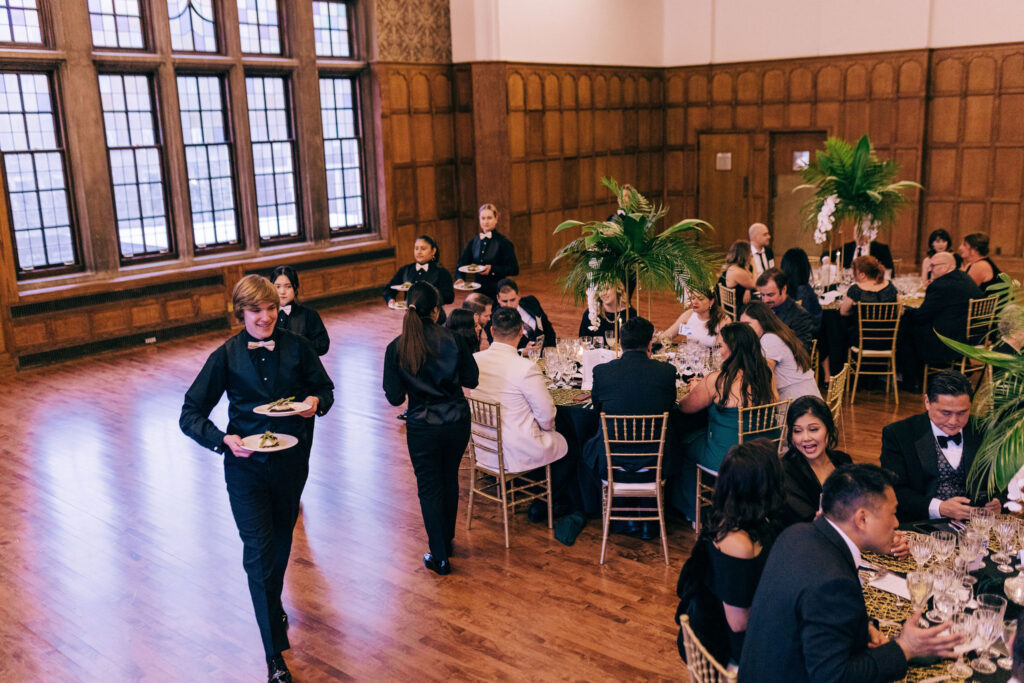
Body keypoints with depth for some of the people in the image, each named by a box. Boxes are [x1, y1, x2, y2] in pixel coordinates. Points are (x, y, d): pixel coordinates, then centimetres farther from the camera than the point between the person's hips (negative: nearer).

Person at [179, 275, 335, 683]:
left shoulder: (296, 347, -4)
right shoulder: (226, 357, -8)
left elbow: (324, 387, 9)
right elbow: (190, 415, -6)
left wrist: (316, 401, -15)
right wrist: (224, 440, -23)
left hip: (291, 462, 2)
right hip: (246, 466, -2)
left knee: (281, 542, 21)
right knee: (259, 553, -6)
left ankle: (273, 605, 51)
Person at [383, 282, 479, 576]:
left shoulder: (396, 348, -12)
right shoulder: (453, 340, -11)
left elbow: (395, 397, -10)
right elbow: (471, 379, -3)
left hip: (422, 427, -2)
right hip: (457, 421, 2)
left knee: (429, 488, 11)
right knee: (450, 480, 22)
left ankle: (439, 557, 16)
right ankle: (447, 540, 39)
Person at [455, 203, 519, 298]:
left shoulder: (504, 242, -6)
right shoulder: (473, 242, 10)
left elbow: (514, 269, -11)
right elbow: (462, 262, 11)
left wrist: (492, 269, -22)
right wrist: (460, 278, -10)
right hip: (479, 292, 5)